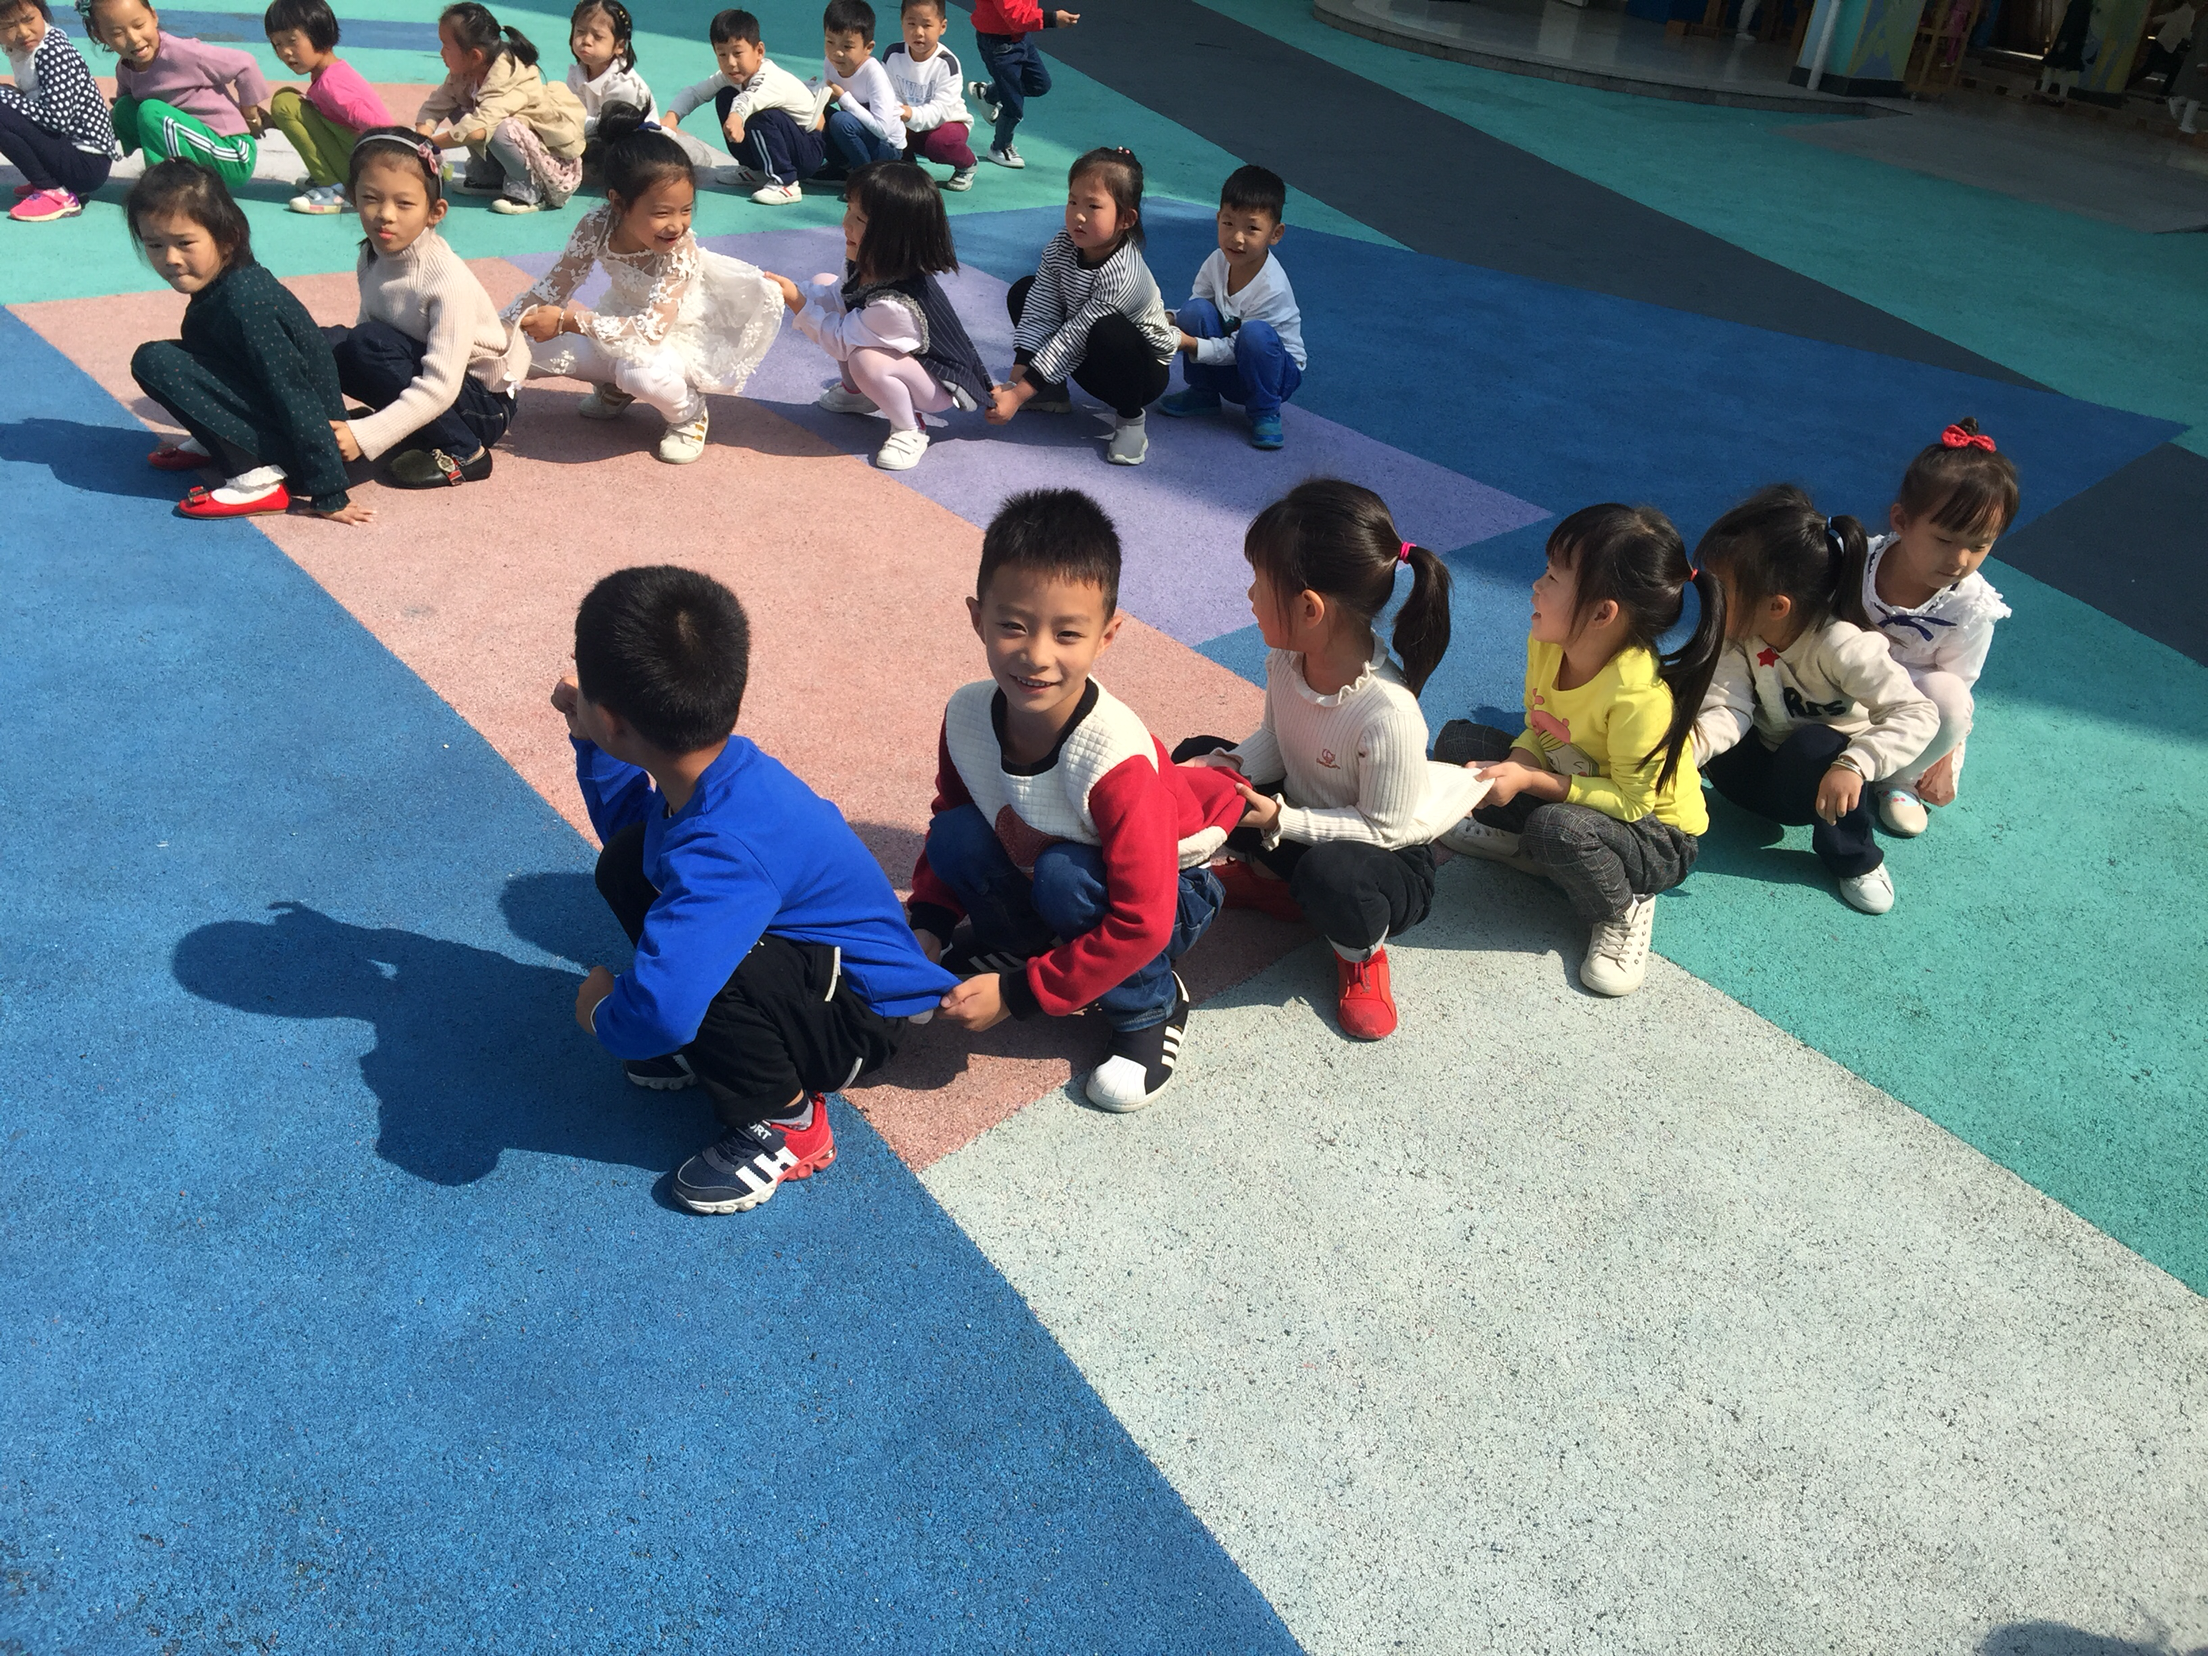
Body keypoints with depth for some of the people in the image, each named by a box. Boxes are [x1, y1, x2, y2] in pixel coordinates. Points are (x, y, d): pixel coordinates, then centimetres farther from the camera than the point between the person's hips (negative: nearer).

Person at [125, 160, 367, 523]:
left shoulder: (244, 301, -22)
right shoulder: (215, 287, 5)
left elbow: (296, 393, -24)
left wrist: (329, 494, -25)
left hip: (300, 443, -9)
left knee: (154, 361, -16)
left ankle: (257, 478, -20)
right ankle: (213, 446, 16)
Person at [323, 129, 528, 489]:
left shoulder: (449, 281, -26)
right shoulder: (373, 256, -4)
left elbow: (440, 388, -30)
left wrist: (364, 435, -35)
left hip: (485, 403, -6)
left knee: (367, 344, -26)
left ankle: (462, 453, -14)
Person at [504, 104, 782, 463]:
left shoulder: (681, 250, -30)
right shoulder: (596, 227, -19)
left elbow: (653, 328, -38)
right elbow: (557, 283, -4)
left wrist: (568, 320, -37)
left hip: (676, 336, -5)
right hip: (624, 322, 5)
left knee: (643, 374, -39)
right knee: (536, 350, -9)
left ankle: (688, 412, -3)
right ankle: (614, 388, 17)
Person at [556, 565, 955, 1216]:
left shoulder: (724, 848, -38)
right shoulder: (719, 766, -8)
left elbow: (656, 1012, -49)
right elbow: (631, 821, 18)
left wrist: (602, 1011, -25)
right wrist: (589, 741, 6)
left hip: (864, 1016, -9)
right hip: (810, 951, 9)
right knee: (625, 859, 0)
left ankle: (787, 1122, -8)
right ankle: (709, 1036, 15)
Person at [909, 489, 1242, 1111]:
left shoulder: (1116, 761, -37)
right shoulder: (967, 713, -21)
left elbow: (1141, 923, -32)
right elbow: (951, 813, 1)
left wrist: (1019, 996, -28)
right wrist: (927, 924, -11)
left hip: (1169, 894, -4)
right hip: (1034, 870, 5)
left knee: (1065, 876, -34)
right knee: (956, 837, -21)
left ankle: (1150, 1005, -6)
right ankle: (1016, 943, 9)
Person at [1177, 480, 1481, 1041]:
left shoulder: (1388, 713, -36)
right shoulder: (1286, 657, -14)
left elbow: (1384, 829, -26)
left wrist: (1279, 819, -29)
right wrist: (1225, 768, -17)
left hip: (1389, 862, -7)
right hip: (1299, 815, 7)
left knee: (1328, 874, -41)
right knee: (1193, 758, -2)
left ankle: (1362, 951, -4)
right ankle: (1272, 879, 7)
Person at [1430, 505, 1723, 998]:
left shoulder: (1640, 697, -36)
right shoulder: (1545, 643, -14)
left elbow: (1631, 801, -27)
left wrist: (1532, 782, -35)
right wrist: (1518, 764, -23)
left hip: (1658, 841, -6)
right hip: (1567, 790, 6)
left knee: (1557, 827, -39)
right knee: (1458, 740, -5)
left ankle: (1623, 910, -8)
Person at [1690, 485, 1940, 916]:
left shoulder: (1840, 646, -29)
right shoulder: (1735, 638, -15)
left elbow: (1918, 714, -32)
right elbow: (1727, 708, -27)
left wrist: (1854, 766, -46)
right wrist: (1689, 746, -49)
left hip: (1823, 771, -2)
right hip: (1766, 769, 2)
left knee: (1816, 744, -37)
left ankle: (1855, 860, -14)